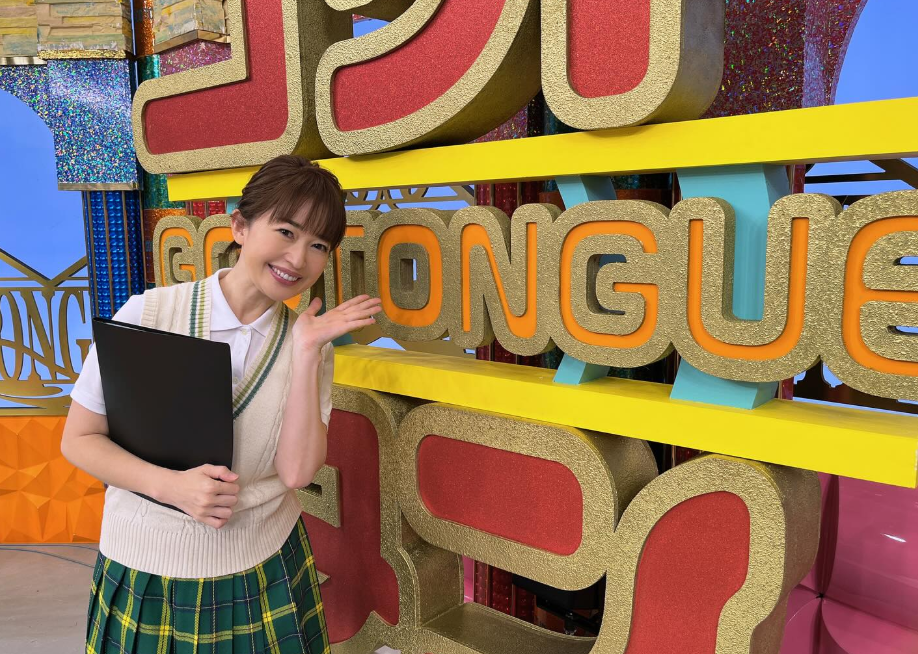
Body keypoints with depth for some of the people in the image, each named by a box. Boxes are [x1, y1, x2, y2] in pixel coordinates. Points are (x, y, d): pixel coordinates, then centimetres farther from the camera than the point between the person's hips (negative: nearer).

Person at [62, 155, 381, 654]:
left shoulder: (310, 341, -6)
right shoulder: (147, 314, -12)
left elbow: (297, 472, -15)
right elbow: (79, 439, -6)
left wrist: (307, 351, -20)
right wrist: (171, 485, -21)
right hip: (146, 570, -1)